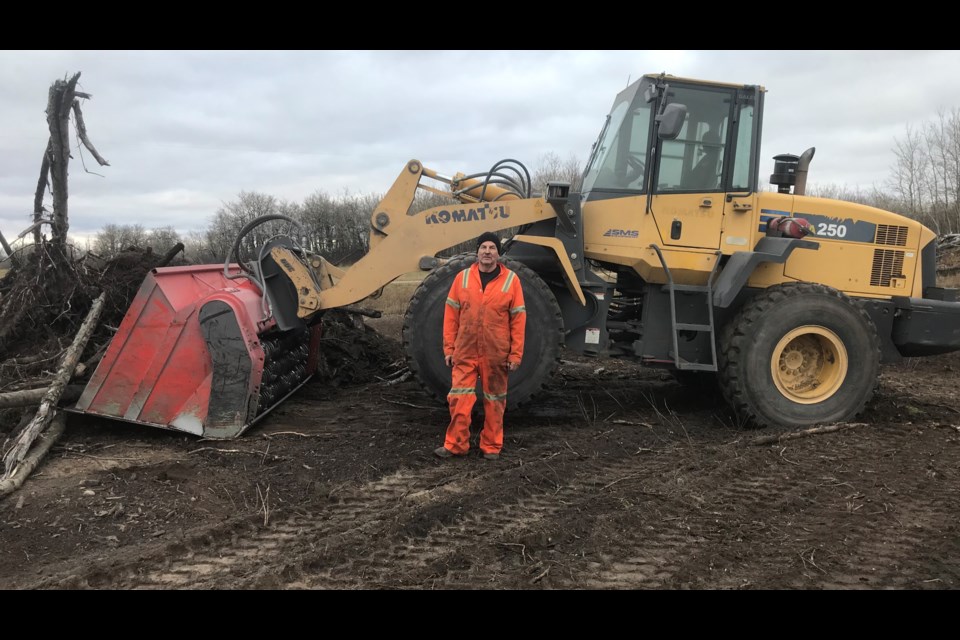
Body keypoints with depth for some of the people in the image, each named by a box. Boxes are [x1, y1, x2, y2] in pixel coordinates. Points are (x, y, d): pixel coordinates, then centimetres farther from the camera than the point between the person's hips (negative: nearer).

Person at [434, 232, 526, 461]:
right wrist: (449, 348, 3)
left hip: (496, 355, -1)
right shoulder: (462, 277, 3)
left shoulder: (511, 280, -1)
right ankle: (455, 444, 15)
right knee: (459, 399, 2)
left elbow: (518, 319, -1)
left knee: (494, 401, 10)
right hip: (465, 352, 1)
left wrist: (516, 354, -4)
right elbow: (451, 315, 5)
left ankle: (491, 446, 23)